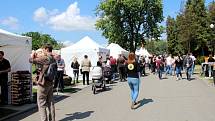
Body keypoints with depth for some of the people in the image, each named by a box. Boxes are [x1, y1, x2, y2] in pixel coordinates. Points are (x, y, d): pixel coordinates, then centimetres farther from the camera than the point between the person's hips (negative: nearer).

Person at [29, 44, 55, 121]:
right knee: (50, 103, 13)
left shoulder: (45, 58, -18)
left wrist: (33, 55, 7)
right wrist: (37, 56, 20)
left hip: (43, 84, -8)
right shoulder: (53, 59, 8)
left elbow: (31, 60, -13)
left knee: (41, 103, 0)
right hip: (50, 83, 8)